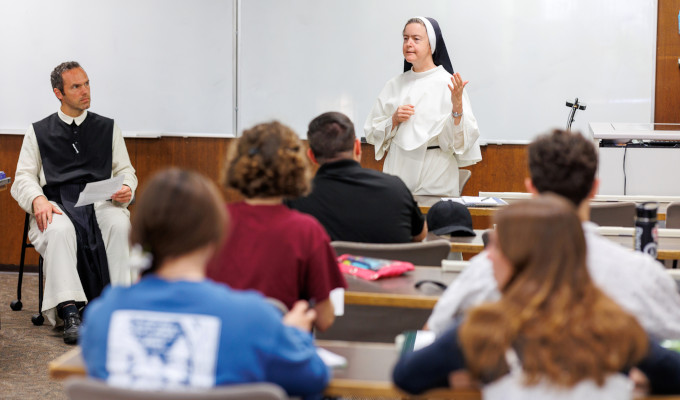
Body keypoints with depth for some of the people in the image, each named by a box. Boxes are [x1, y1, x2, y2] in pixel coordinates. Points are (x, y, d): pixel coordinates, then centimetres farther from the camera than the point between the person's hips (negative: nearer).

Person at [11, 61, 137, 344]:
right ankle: (68, 311, -40)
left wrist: (126, 189, -6)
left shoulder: (108, 129, 21)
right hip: (57, 203, -1)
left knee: (119, 224, -35)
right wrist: (37, 199, -12)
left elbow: (125, 171, 19)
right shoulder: (38, 132, 17)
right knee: (60, 229, -37)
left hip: (100, 201, 1)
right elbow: (24, 177, 10)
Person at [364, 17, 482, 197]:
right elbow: (372, 132, 10)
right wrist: (394, 120, -6)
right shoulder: (395, 84, 8)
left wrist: (457, 106, -25)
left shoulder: (448, 83, -4)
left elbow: (457, 138, -10)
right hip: (398, 171, 3)